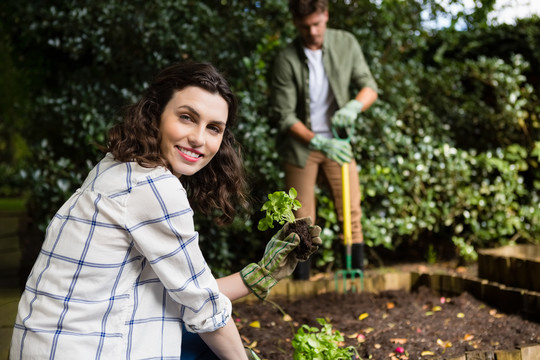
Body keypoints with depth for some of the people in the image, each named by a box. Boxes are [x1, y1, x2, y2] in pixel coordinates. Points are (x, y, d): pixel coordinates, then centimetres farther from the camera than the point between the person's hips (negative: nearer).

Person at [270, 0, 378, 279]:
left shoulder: (346, 43, -5)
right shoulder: (286, 60, -15)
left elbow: (369, 87, -2)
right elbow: (285, 116, -14)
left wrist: (354, 106, -24)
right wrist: (319, 142, -25)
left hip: (337, 141, 3)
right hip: (300, 145, -3)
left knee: (352, 212, 1)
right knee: (302, 219, 1)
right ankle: (301, 284, 12)